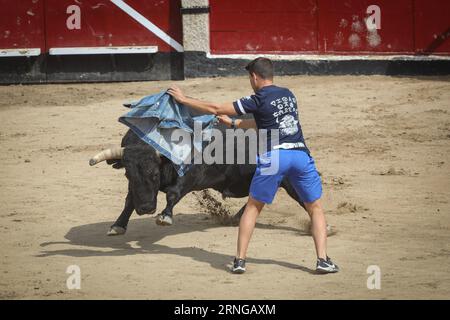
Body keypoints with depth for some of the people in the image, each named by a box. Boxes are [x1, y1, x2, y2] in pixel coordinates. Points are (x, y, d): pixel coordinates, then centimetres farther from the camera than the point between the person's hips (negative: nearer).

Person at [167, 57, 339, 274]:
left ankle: (239, 260, 8)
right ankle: (323, 260, -2)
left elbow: (216, 109, 6)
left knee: (253, 206, 12)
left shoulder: (259, 100, 4)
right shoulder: (288, 95, 21)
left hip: (274, 155, -3)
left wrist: (183, 99, 17)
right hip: (301, 154, 4)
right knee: (315, 208, 13)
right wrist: (233, 123, 44)